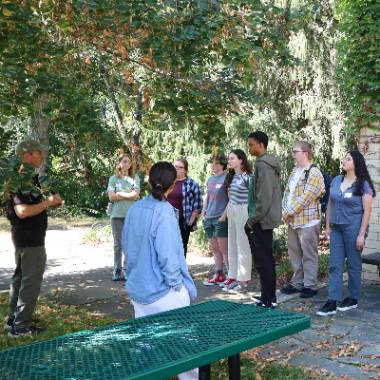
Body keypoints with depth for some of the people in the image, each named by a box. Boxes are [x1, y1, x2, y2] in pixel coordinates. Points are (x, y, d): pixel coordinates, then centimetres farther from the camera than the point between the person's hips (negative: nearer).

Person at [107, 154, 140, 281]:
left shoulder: (135, 178, 7)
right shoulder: (113, 179, 7)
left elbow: (136, 195, -6)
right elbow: (111, 197, -3)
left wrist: (119, 194, -4)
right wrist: (128, 194, -2)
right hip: (117, 214, 0)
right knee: (118, 243, 5)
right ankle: (117, 270, 11)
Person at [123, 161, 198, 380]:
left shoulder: (135, 209, 1)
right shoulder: (164, 211, -20)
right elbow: (167, 254, -22)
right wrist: (178, 283, -9)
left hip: (138, 286, 7)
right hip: (162, 289, -7)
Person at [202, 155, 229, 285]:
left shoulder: (226, 178, -9)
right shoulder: (210, 179, 13)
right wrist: (203, 213, 14)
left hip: (221, 218, -7)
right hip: (209, 218, 7)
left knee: (224, 249, -4)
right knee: (214, 249, 12)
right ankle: (218, 275, 20)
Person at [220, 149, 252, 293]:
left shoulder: (247, 177, -11)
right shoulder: (231, 177, 12)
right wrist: (225, 213, 17)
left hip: (243, 212, -8)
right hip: (232, 212, 8)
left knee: (243, 246, -2)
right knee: (232, 245, 12)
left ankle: (243, 281, 4)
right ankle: (233, 277, 21)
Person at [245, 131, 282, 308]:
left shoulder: (263, 164, -16)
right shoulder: (271, 164, 14)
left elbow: (264, 197, -23)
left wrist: (252, 220, -16)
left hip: (261, 220, -10)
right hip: (268, 219, 10)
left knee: (263, 261, -4)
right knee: (267, 259, 15)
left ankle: (268, 300, 1)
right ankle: (270, 296, 24)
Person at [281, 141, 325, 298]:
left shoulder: (314, 173, -12)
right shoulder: (294, 172, 15)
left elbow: (305, 197, -18)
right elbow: (287, 192, 13)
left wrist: (289, 212, -14)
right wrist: (285, 211, -2)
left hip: (308, 221, -8)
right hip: (292, 220, 8)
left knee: (309, 255, 0)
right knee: (294, 253, 14)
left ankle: (310, 285, 10)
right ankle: (297, 282, 26)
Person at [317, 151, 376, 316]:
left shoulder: (363, 185, -7)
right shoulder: (336, 180, 8)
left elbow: (367, 211, -10)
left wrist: (361, 234, -14)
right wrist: (328, 226, 10)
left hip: (353, 228, -5)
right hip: (336, 228, 5)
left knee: (353, 264, 6)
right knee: (334, 265, 2)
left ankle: (353, 299, 21)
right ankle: (332, 303, 3)